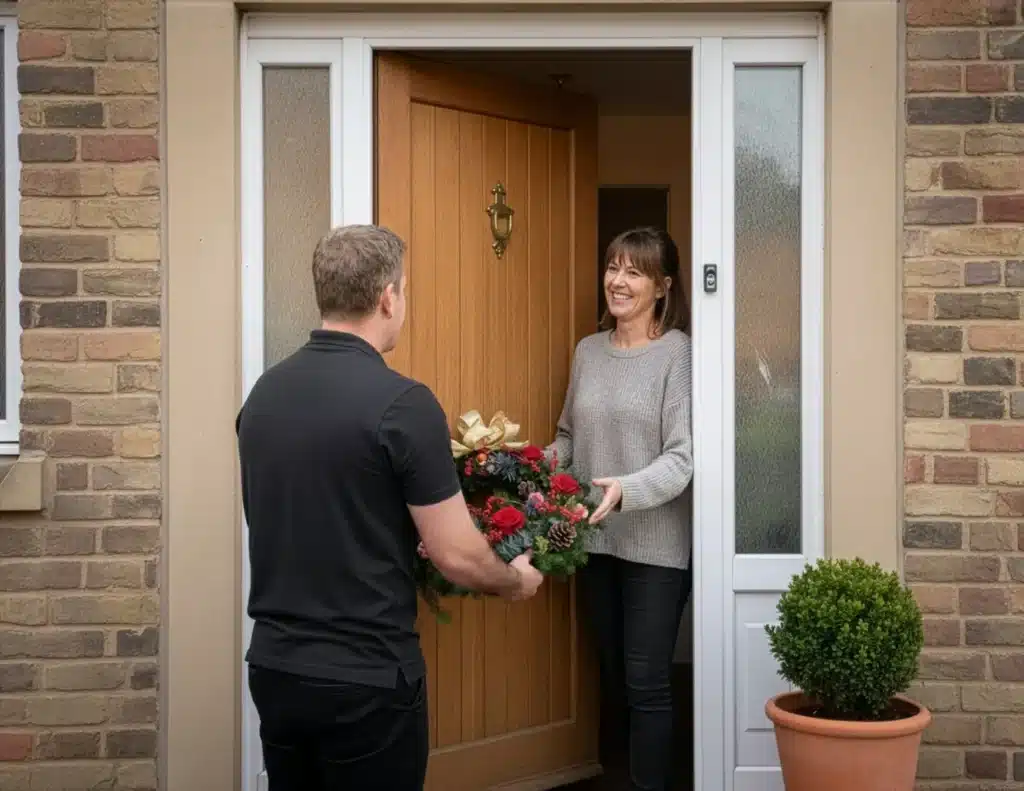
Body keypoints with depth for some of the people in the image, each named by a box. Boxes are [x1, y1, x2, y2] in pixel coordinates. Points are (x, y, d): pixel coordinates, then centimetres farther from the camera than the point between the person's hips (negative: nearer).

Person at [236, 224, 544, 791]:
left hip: (274, 666, 6)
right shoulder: (401, 403, -18)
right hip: (365, 680, -6)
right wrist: (514, 579, 7)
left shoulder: (263, 393, 2)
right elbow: (457, 557, -14)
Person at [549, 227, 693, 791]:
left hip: (656, 544, -6)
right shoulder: (588, 351, 7)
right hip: (594, 539, 6)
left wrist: (625, 490, -31)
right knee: (613, 675, 17)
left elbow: (681, 458, -16)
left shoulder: (678, 353, -11)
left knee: (646, 682, -1)